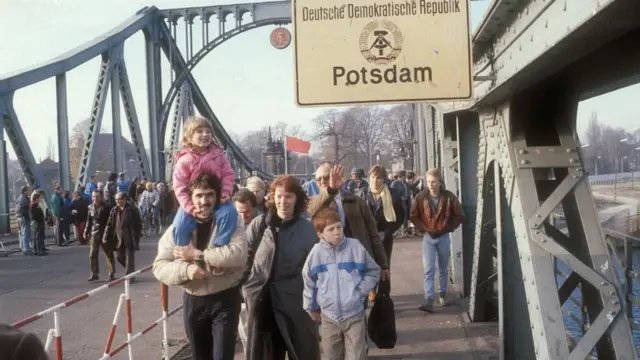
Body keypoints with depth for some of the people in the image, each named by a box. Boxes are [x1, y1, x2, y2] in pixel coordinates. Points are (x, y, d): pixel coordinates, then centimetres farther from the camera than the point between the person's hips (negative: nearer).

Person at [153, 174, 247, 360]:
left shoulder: (231, 222, -8)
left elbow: (239, 254, -25)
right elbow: (159, 266, -5)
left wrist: (198, 255, -23)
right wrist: (186, 270, -25)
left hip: (225, 300, -3)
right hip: (193, 301, 3)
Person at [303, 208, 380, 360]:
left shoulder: (356, 247, -8)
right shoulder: (316, 253, -6)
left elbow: (373, 272, 5)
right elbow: (308, 282, 8)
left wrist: (361, 291, -5)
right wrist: (311, 308, 13)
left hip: (355, 315, -1)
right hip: (328, 317, 1)